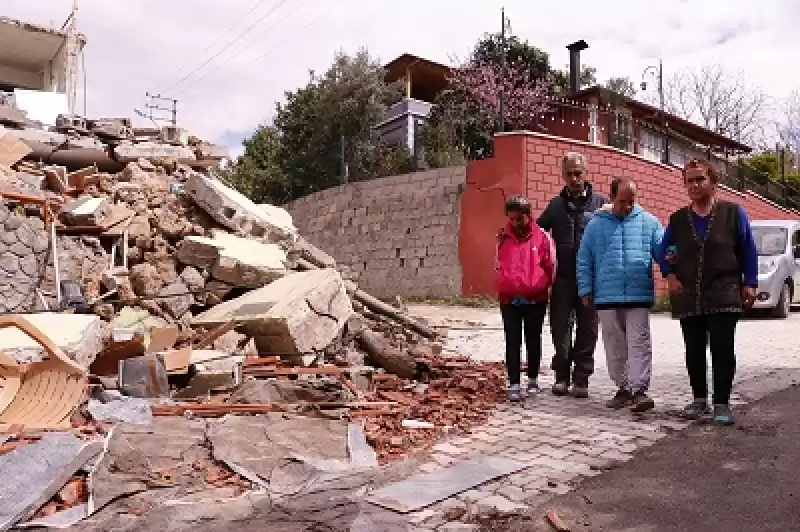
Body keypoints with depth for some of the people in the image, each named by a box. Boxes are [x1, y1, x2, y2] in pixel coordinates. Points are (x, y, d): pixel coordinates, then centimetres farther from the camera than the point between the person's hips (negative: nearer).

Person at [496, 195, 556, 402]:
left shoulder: (542, 236, -3)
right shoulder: (502, 237, 4)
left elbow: (551, 266, 4)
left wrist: (548, 286, 8)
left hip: (536, 299, -1)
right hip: (509, 299, 1)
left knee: (533, 340, 12)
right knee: (512, 342, 2)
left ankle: (533, 380, 27)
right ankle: (514, 384, 7)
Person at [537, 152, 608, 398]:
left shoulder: (601, 202, 4)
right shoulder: (556, 204, 11)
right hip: (562, 278, 2)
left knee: (587, 330, 6)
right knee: (560, 328, 6)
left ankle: (581, 378, 16)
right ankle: (562, 375, 19)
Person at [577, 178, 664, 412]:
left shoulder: (648, 222, 6)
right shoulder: (596, 224, 6)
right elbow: (584, 260, 7)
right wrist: (586, 290, 2)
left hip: (639, 296, -1)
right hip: (607, 297, 1)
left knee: (639, 344, -3)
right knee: (615, 346, 10)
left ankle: (639, 390, 1)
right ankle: (623, 388, 23)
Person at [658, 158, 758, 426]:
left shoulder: (733, 212, 1)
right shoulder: (677, 219, 8)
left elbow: (748, 250, 3)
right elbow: (664, 251, 17)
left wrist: (749, 284, -2)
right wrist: (670, 276, 2)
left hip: (723, 296, -3)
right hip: (688, 298, 3)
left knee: (722, 349, -4)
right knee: (694, 351, 9)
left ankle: (722, 403, 7)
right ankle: (699, 398, 22)